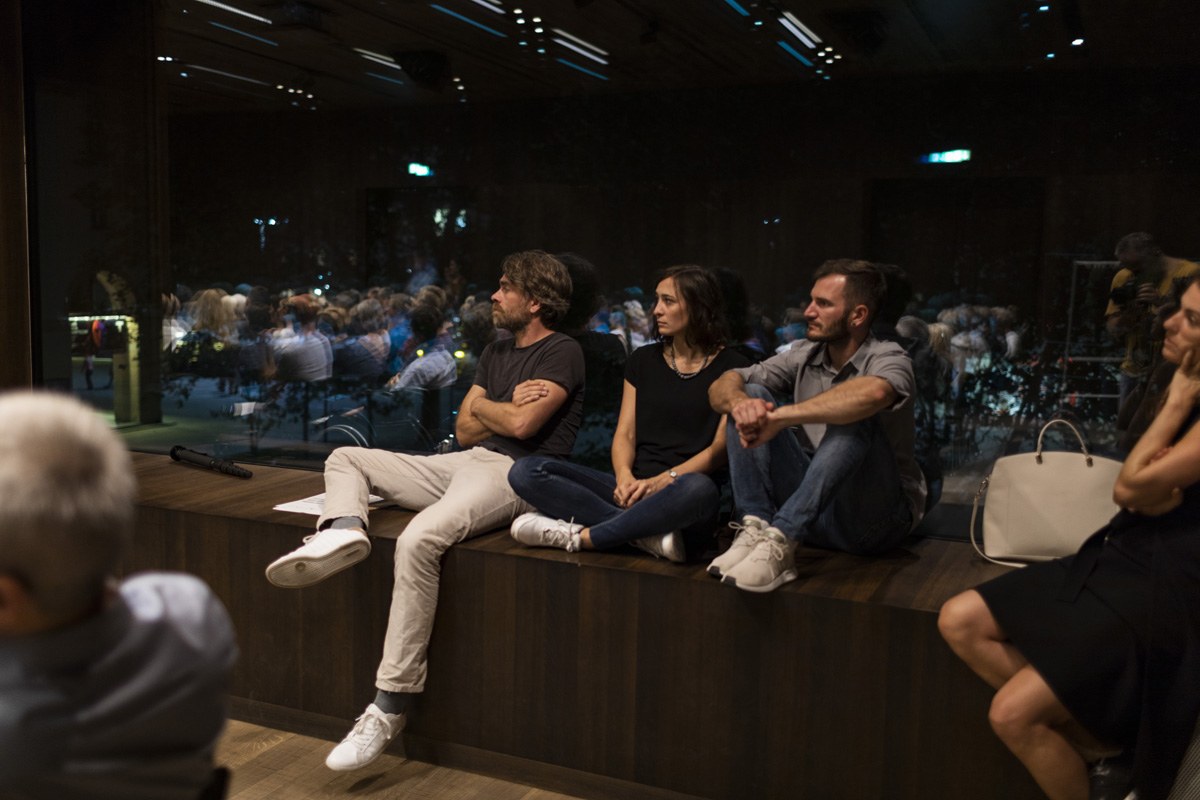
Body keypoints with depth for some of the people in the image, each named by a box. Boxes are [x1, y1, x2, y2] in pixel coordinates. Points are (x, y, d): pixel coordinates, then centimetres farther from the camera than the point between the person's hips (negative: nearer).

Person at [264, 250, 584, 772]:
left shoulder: (562, 353, -3)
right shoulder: (495, 352, 23)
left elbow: (522, 424, -16)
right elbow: (464, 431, 17)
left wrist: (481, 405, 4)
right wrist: (507, 406, -1)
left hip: (514, 473, -10)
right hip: (467, 460, 10)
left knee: (418, 540, -36)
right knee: (345, 458, 8)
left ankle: (390, 706, -31)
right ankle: (343, 529, -28)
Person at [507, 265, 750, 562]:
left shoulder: (731, 367, 5)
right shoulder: (643, 360, 17)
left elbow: (721, 447, -4)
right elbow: (625, 433, 10)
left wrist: (662, 481, -18)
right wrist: (625, 476, -12)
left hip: (681, 498, -4)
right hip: (635, 489, 4)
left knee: (699, 489, -43)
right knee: (525, 472, -17)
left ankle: (578, 536, -26)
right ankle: (649, 534, -28)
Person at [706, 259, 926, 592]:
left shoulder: (888, 358, -12)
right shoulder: (805, 356, 5)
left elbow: (873, 393, -39)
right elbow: (721, 387, -1)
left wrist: (778, 417, -38)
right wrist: (740, 401, -26)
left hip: (874, 518, -5)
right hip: (814, 510, 5)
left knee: (854, 417, -32)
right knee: (751, 397, -8)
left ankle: (780, 540, -36)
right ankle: (757, 530, -23)